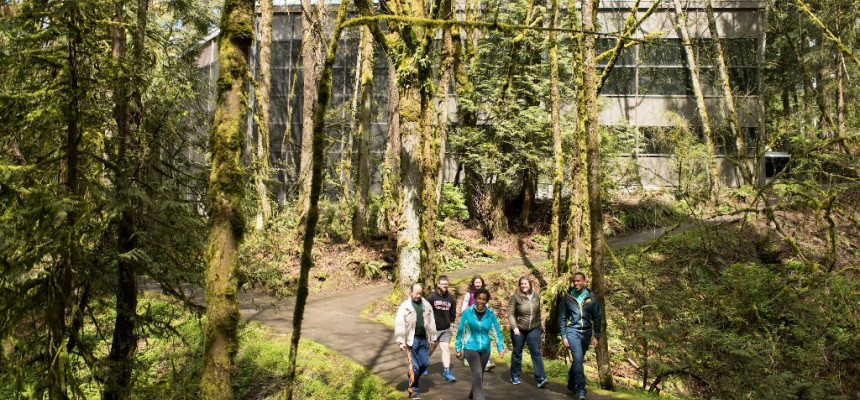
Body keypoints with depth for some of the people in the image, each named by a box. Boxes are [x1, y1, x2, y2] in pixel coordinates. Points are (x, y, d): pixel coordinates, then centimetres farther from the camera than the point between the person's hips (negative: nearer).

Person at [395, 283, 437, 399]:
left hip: (423, 339, 5)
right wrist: (401, 343, -10)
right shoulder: (405, 306, -6)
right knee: (414, 366, -2)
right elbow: (399, 325, -8)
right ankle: (413, 390, 12)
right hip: (411, 340, -5)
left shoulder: (426, 305, 7)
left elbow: (431, 323, 13)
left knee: (425, 363, 9)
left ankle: (411, 375, 37)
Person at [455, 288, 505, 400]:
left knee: (479, 374, 17)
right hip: (471, 347, -4)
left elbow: (497, 331, 1)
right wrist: (458, 348, 0)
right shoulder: (467, 313, -10)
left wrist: (500, 348, -6)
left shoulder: (490, 314, -3)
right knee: (477, 373, -21)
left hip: (485, 349, 4)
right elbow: (460, 331, -3)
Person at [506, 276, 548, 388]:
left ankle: (540, 378, -9)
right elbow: (510, 314, -10)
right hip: (519, 330, -2)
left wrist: (539, 325, 16)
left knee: (536, 353, -6)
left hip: (534, 329, 2)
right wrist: (514, 327, -20)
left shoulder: (536, 296, 4)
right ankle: (515, 377, 24)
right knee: (517, 352, 10)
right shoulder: (515, 297, -9)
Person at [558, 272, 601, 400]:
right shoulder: (567, 297, -1)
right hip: (572, 331, -3)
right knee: (578, 358, -17)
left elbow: (597, 317, 8)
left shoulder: (591, 297, 2)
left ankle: (571, 384, 32)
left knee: (578, 359, 13)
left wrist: (596, 336, 4)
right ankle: (581, 389, -14)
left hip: (586, 332, 3)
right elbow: (562, 318, 3)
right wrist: (563, 336, -3)